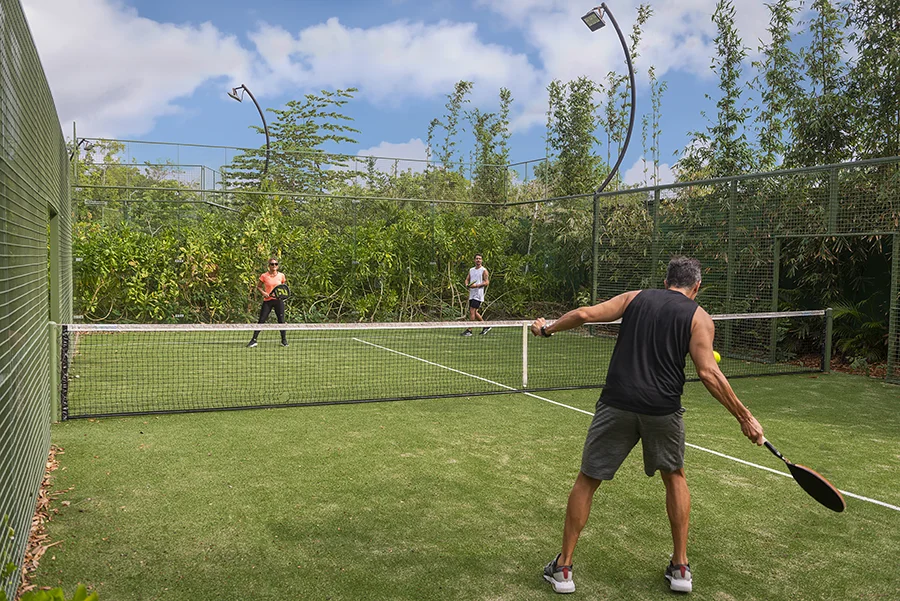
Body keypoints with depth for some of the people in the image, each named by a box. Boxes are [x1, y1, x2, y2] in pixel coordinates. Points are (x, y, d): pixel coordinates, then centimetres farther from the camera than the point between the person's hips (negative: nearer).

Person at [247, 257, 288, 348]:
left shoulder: (281, 276, 2)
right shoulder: (264, 276, -2)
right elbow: (258, 286, 8)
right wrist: (263, 293, -9)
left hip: (278, 300, 1)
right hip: (267, 300, -1)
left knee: (281, 320, 1)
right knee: (261, 320, -3)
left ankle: (284, 340, 13)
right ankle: (254, 340, 2)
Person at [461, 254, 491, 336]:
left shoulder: (484, 270, -4)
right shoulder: (471, 270, 16)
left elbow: (487, 282, -10)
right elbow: (467, 279, 18)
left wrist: (476, 285, -20)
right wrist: (467, 284, -5)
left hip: (478, 294, -7)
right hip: (471, 294, 8)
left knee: (472, 311, -13)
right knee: (474, 312, 12)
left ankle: (469, 330, -9)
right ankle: (486, 326, 26)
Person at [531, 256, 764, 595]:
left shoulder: (635, 298, 13)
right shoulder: (699, 317, 6)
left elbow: (584, 314, 6)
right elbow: (708, 372, -5)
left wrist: (547, 329, 22)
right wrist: (744, 417, 1)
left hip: (617, 403, 1)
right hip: (663, 409, 0)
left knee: (587, 480, 13)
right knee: (675, 477, 26)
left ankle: (563, 568, 19)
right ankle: (680, 568, 28)